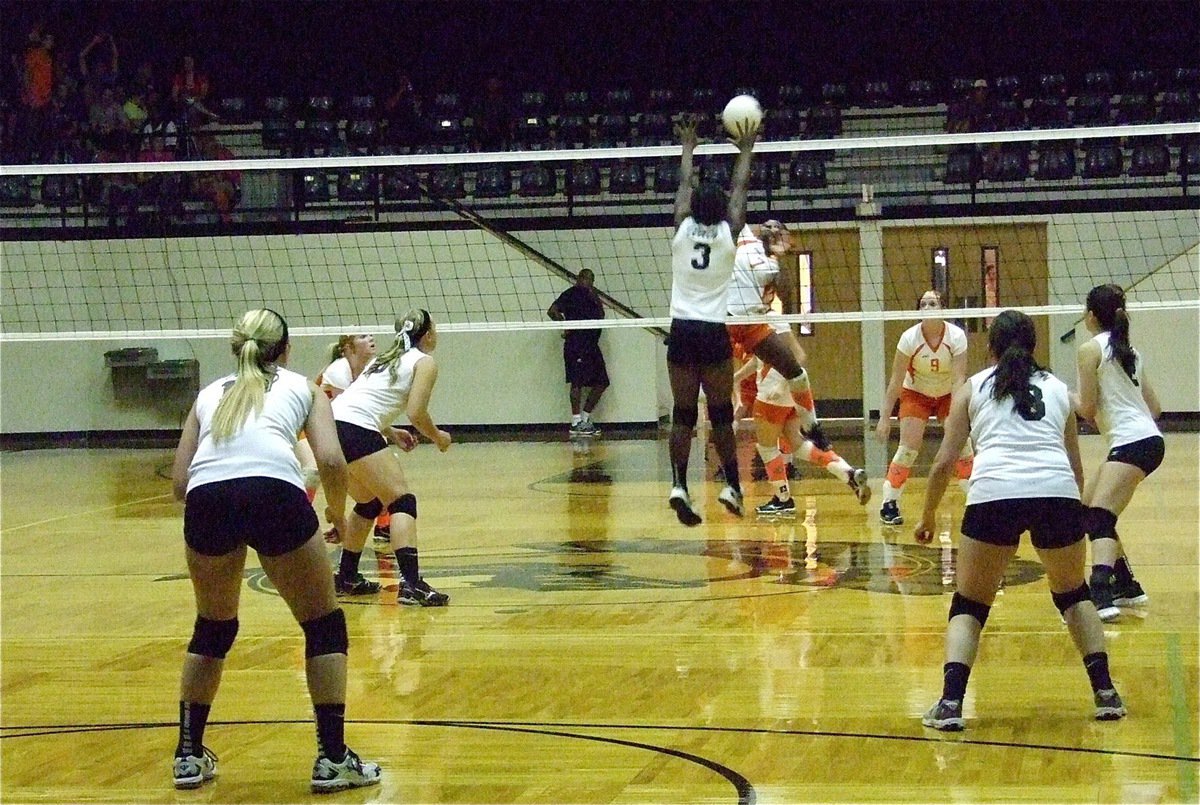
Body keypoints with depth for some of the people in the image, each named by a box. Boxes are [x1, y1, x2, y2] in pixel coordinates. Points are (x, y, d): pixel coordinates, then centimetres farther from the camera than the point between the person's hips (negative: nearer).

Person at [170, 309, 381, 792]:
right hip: (275, 492, -3)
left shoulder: (211, 393, 31)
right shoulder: (301, 387, 25)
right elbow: (331, 460, 7)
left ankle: (189, 755, 29)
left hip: (206, 498, 3)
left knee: (212, 628, 27)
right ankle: (333, 760, 12)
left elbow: (179, 482, 22)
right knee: (324, 626, 16)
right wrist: (337, 511, 24)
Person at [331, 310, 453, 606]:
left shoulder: (385, 359, 28)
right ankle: (411, 584, -20)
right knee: (402, 501, -7)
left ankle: (346, 578, 28)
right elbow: (417, 413, -6)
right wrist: (438, 437, 11)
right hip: (356, 432, -9)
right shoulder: (424, 362, 4)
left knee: (369, 503, 24)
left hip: (333, 424, 9)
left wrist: (389, 432, 29)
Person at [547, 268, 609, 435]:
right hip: (576, 345, -8)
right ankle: (576, 423, -5)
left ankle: (585, 417, 16)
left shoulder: (592, 297, 20)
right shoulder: (571, 294, -2)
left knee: (601, 382, 7)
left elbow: (601, 316, 14)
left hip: (591, 345, 8)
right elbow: (552, 311, -10)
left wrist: (596, 299, 0)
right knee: (578, 381, -8)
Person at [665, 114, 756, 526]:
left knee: (683, 415, 2)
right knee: (721, 414, 7)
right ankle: (732, 485, 9)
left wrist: (688, 147, 29)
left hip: (682, 331, 2)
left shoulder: (682, 231, 1)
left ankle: (679, 485, -11)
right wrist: (745, 151, 22)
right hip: (714, 333, -2)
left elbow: (684, 185, 17)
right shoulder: (728, 234, -2)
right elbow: (740, 189, 11)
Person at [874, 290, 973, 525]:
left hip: (948, 394, 1)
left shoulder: (956, 336, -23)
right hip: (915, 394, -1)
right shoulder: (909, 338, -24)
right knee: (908, 448, -15)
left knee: (962, 444, -10)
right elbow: (896, 381, -19)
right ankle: (889, 505, -6)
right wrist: (884, 417, -21)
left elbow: (959, 379, -25)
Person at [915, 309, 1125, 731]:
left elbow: (944, 463, 14)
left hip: (994, 492, -2)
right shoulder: (1058, 388, 25)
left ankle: (950, 703, -5)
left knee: (969, 605, 13)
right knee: (1073, 594, 27)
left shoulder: (972, 388, 20)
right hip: (1058, 491, 2)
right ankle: (1105, 692, 18)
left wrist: (928, 517, 27)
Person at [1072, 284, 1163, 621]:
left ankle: (1101, 598, -38)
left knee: (1099, 517, -20)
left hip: (1132, 442, -9)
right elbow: (1154, 408, 19)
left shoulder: (1091, 349, -5)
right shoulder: (1128, 349, 18)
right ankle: (1127, 587, 22)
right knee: (1085, 510, 19)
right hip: (1147, 438, 9)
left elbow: (1087, 409, -6)